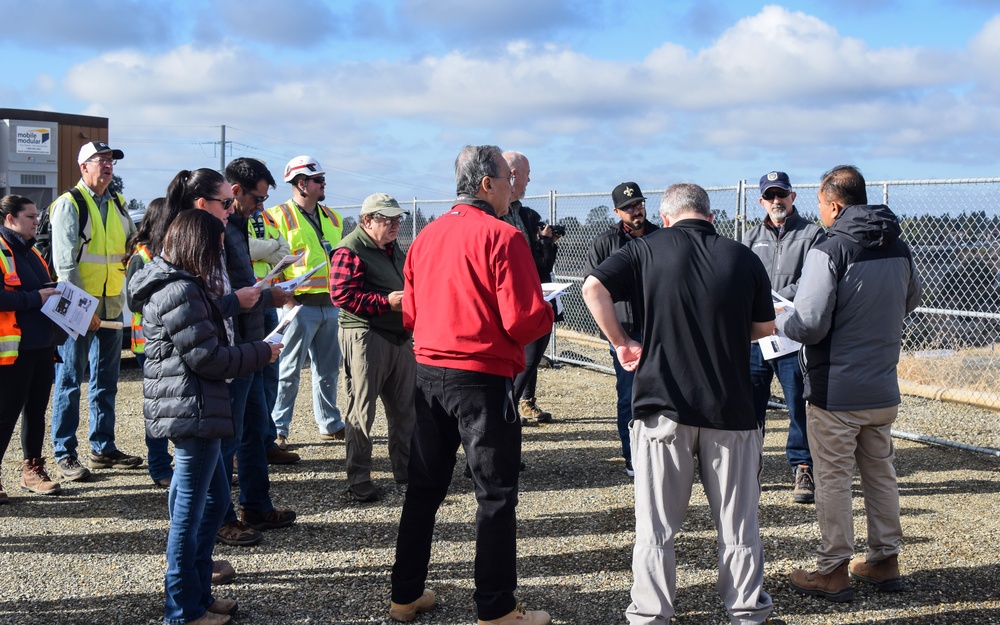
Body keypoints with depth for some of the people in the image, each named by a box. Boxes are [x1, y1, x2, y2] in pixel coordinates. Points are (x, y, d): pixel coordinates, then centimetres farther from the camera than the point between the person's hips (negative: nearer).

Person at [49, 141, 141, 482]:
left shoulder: (117, 204, 12)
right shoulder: (69, 203, -7)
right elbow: (64, 262, -14)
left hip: (111, 306, 7)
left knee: (106, 382, 13)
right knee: (70, 382, -1)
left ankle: (103, 448, 23)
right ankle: (65, 454, 6)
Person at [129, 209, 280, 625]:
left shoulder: (175, 285, 14)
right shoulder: (180, 292, -19)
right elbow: (206, 356, -19)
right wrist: (261, 353, -8)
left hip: (190, 408, 11)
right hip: (191, 409, -11)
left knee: (215, 497, 19)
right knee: (190, 508, -1)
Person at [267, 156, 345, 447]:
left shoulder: (332, 218, 17)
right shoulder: (280, 217, -5)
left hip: (331, 305, 7)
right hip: (300, 305, -7)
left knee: (328, 369, 14)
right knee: (289, 371, -3)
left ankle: (330, 425, 24)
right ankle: (277, 429, 4)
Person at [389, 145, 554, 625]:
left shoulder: (426, 236, 7)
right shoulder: (502, 237, -14)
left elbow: (410, 315, 12)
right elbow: (524, 320, -17)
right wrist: (547, 311, 4)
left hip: (428, 373, 7)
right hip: (483, 380, -7)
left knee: (424, 489, 16)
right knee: (496, 496, 4)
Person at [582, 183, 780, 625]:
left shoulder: (648, 249, -1)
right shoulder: (743, 258, 2)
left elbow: (593, 288, -10)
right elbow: (764, 327, 9)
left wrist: (622, 344, 0)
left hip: (662, 403, -1)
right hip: (731, 406, 1)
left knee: (656, 522, 9)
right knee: (737, 521, 13)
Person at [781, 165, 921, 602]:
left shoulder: (829, 252, -18)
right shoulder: (899, 250, 4)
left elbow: (809, 324, -22)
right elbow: (910, 302, 22)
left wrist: (778, 319, -3)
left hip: (835, 390, -6)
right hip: (883, 389, 6)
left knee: (833, 479, 3)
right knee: (880, 473, 18)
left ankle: (833, 572, 11)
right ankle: (885, 561, 27)